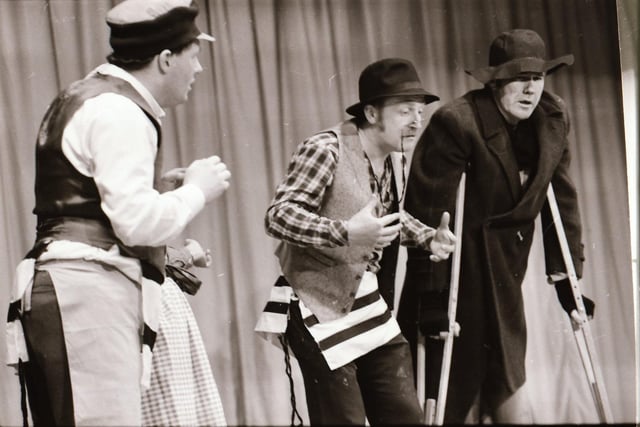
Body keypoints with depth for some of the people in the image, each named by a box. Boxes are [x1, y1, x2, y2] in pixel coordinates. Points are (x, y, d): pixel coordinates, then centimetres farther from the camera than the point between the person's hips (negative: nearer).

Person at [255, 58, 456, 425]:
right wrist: (345, 232, -36)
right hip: (320, 309, -8)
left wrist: (428, 237, 6)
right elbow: (278, 216, -25)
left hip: (369, 304, 8)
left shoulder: (388, 160, 11)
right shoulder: (326, 149, -17)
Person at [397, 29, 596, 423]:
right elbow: (428, 213, -20)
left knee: (505, 382, 5)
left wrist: (566, 276, 5)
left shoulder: (554, 119, -1)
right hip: (455, 271, -5)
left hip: (503, 271, 5)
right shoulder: (456, 123, -20)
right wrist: (430, 294, -21)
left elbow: (563, 199, 6)